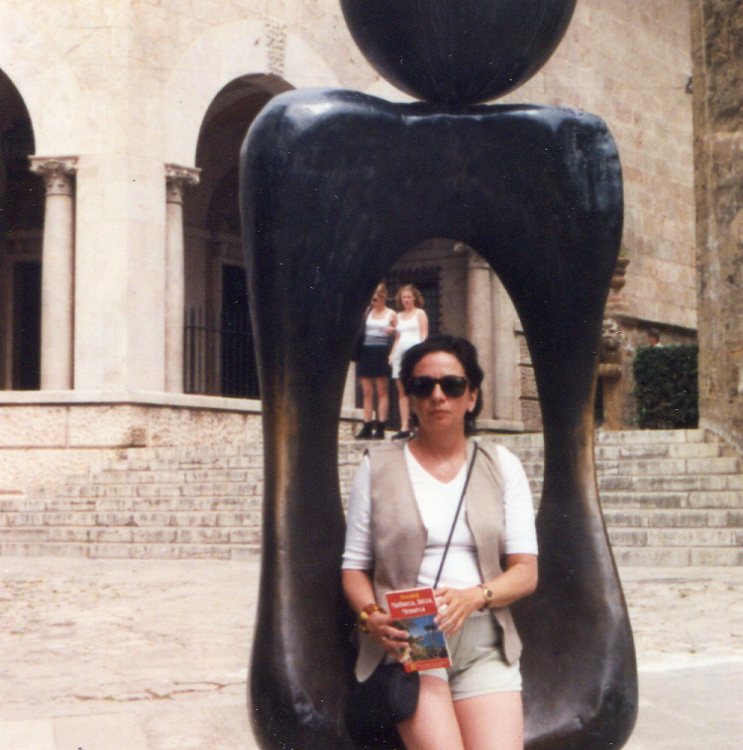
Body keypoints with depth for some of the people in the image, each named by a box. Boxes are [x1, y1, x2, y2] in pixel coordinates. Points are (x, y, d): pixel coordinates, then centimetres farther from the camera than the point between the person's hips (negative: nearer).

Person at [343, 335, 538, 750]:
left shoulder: (501, 465, 11)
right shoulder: (379, 466, 9)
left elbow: (526, 572, 5)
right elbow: (354, 567, 7)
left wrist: (473, 597, -14)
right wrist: (372, 617, -13)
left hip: (484, 641, 2)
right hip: (406, 640, -2)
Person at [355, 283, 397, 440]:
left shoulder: (391, 314, 3)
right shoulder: (367, 311, 12)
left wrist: (392, 331, -14)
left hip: (381, 352, -4)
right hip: (366, 351, 4)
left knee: (382, 392, 0)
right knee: (367, 392, 4)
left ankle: (380, 428, 0)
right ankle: (367, 428, 7)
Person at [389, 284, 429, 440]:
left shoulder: (420, 313, 6)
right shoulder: (399, 316, 20)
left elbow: (424, 335, -1)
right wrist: (392, 354, 9)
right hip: (400, 352, 5)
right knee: (402, 392, 1)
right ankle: (404, 427, 0)